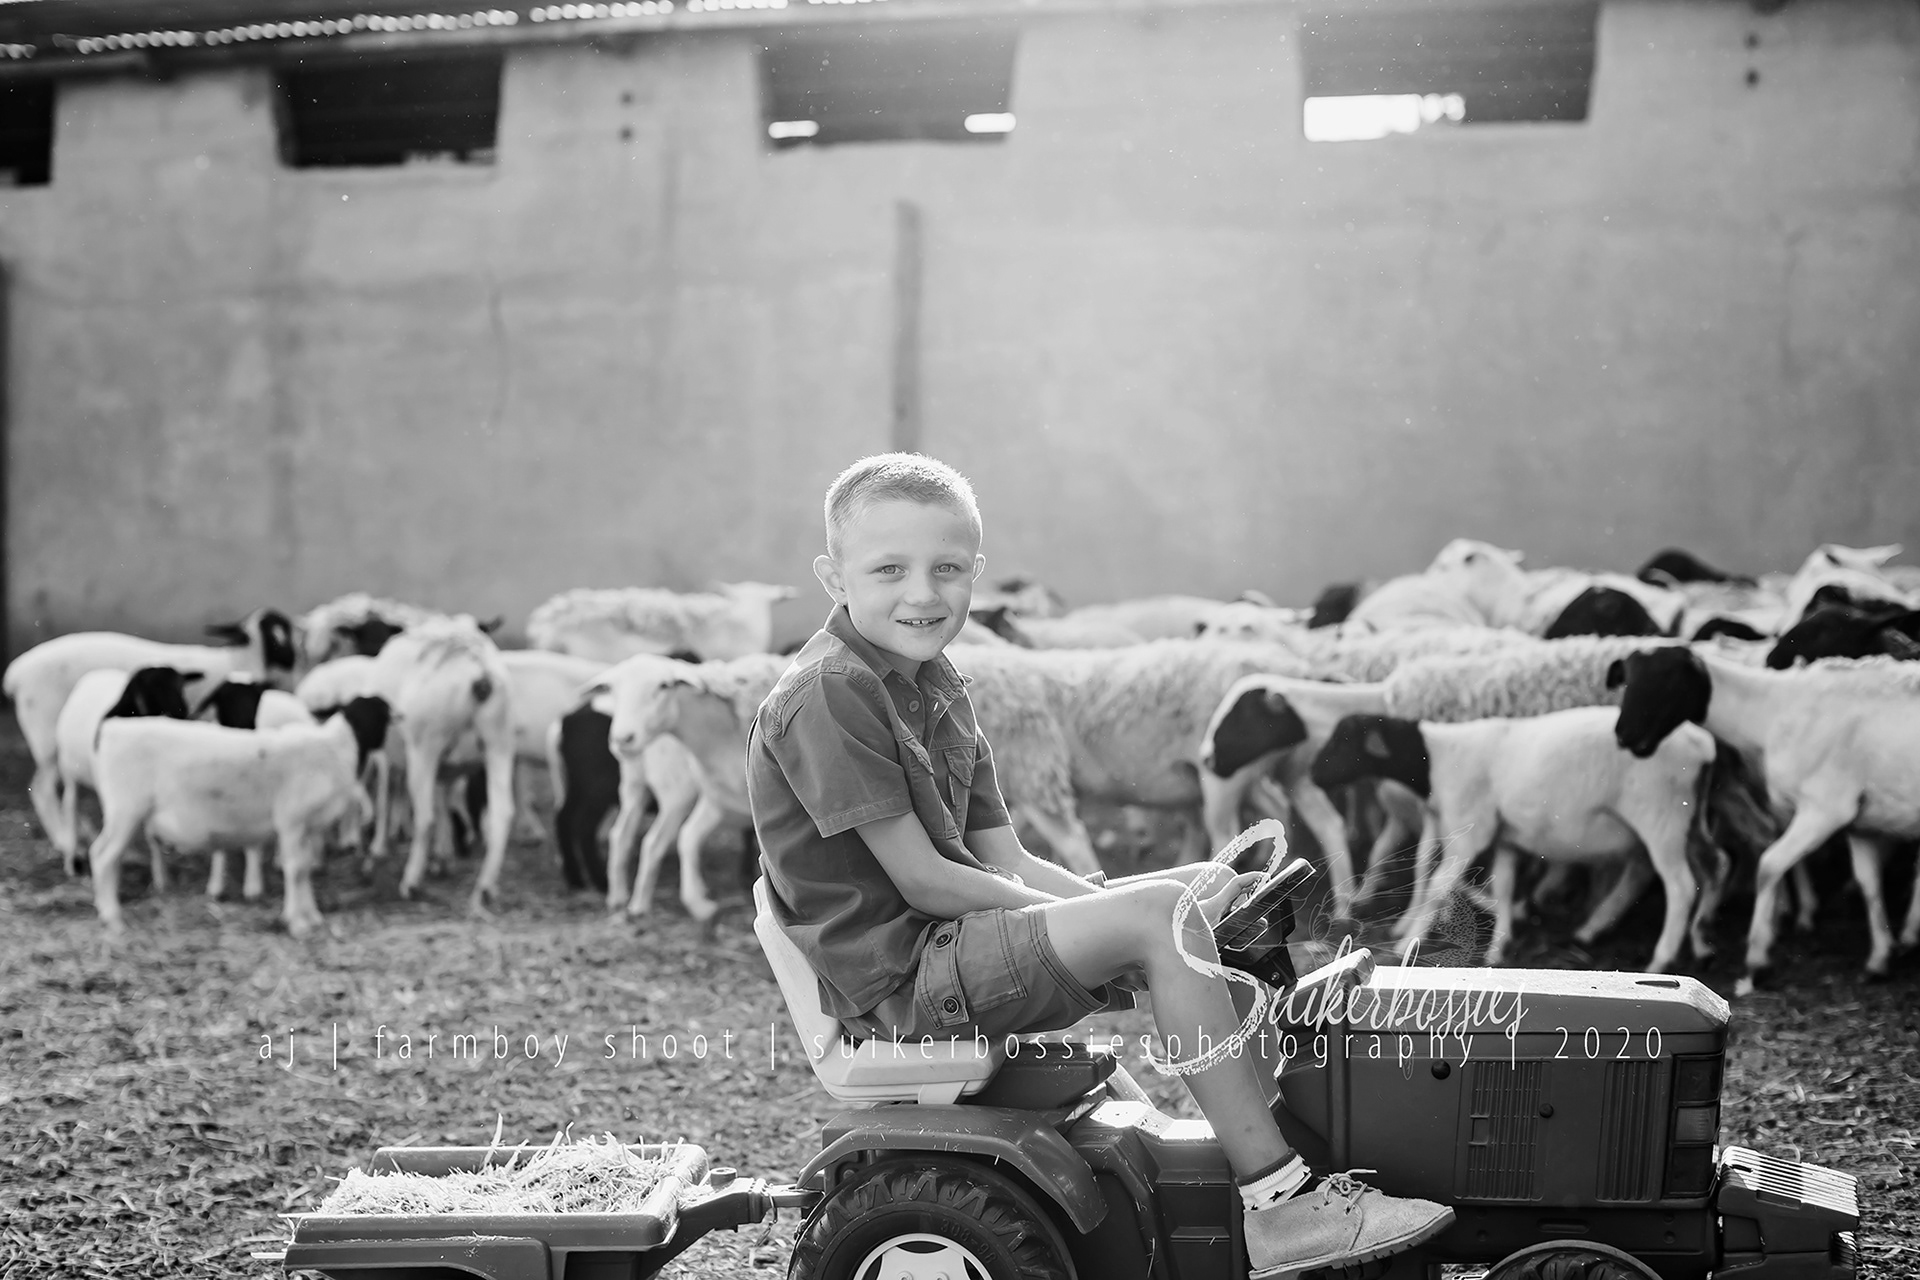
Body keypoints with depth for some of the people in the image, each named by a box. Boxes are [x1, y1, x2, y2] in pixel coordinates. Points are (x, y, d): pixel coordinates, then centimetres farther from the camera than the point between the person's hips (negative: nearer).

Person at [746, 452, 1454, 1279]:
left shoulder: (934, 685, 13)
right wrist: (1113, 917, -13)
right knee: (1160, 917, -22)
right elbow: (920, 879, -19)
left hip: (951, 939, 9)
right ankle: (1280, 1210, -20)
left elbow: (1005, 863, 11)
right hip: (893, 977, -9)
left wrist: (1107, 905, -6)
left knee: (1204, 886, 4)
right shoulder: (828, 693, -17)